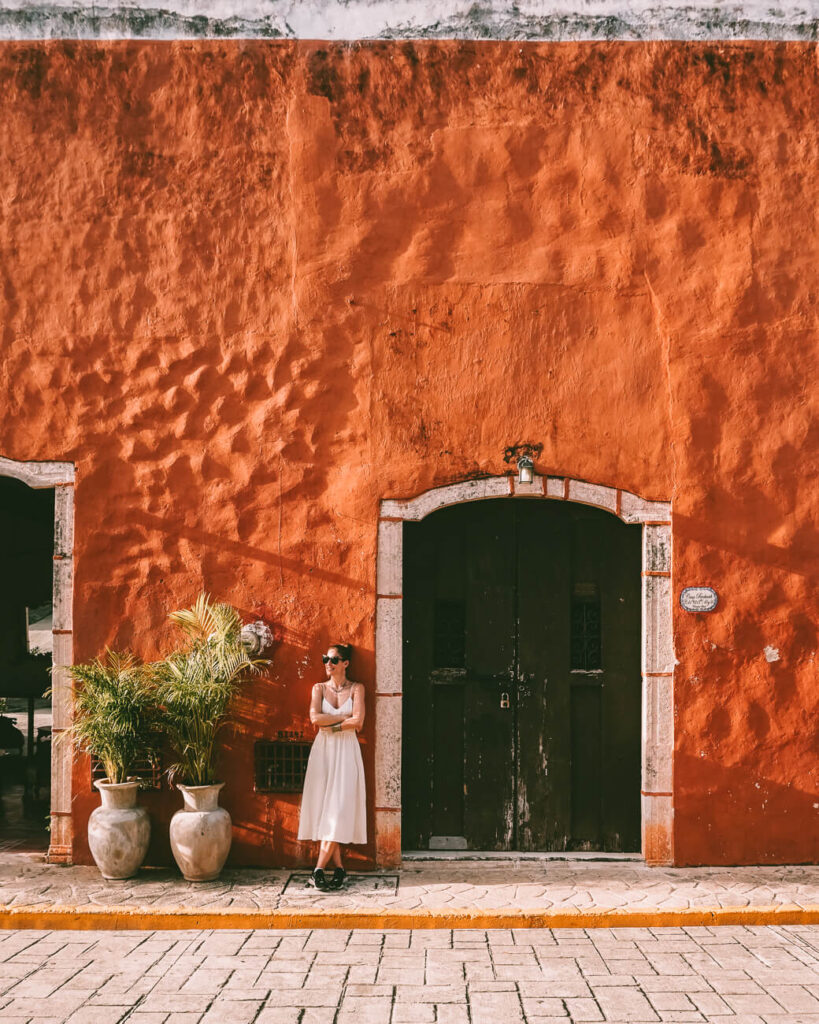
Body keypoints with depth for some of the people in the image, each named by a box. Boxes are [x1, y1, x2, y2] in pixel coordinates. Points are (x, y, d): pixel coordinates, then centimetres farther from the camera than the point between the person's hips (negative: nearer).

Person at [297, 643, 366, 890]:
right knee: (323, 807, -2)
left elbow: (358, 723, -10)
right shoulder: (319, 688, 8)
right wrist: (345, 716, -9)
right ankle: (338, 867, 5)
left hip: (346, 751, -2)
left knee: (339, 808, -10)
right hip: (323, 751, 2)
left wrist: (330, 725, -7)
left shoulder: (356, 689, 3)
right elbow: (315, 718, -8)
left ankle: (319, 868, -10)